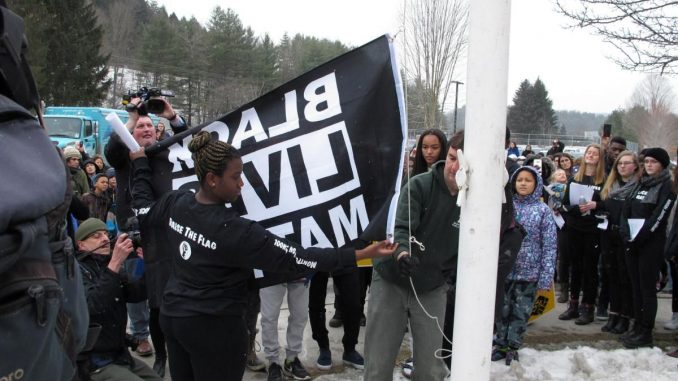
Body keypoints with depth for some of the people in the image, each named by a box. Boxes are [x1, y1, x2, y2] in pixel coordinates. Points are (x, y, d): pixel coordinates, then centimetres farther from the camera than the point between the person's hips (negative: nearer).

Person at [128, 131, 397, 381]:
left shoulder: (175, 202, -5)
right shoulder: (233, 230, -26)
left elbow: (143, 213, 16)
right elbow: (293, 257, -28)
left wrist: (141, 163, 29)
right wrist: (360, 255, -29)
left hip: (172, 314, 8)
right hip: (214, 326, -8)